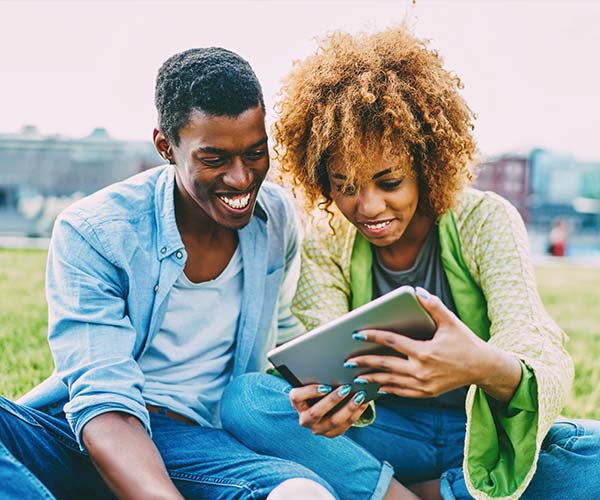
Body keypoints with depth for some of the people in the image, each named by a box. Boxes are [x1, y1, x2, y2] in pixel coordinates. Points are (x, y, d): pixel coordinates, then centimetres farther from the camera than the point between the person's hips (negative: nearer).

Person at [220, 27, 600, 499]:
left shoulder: (486, 222, -10)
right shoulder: (326, 240, -3)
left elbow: (549, 369, -21)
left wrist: (486, 367, -46)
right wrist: (328, 401, -40)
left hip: (484, 437, -1)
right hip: (387, 435, 1)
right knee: (245, 397, -24)